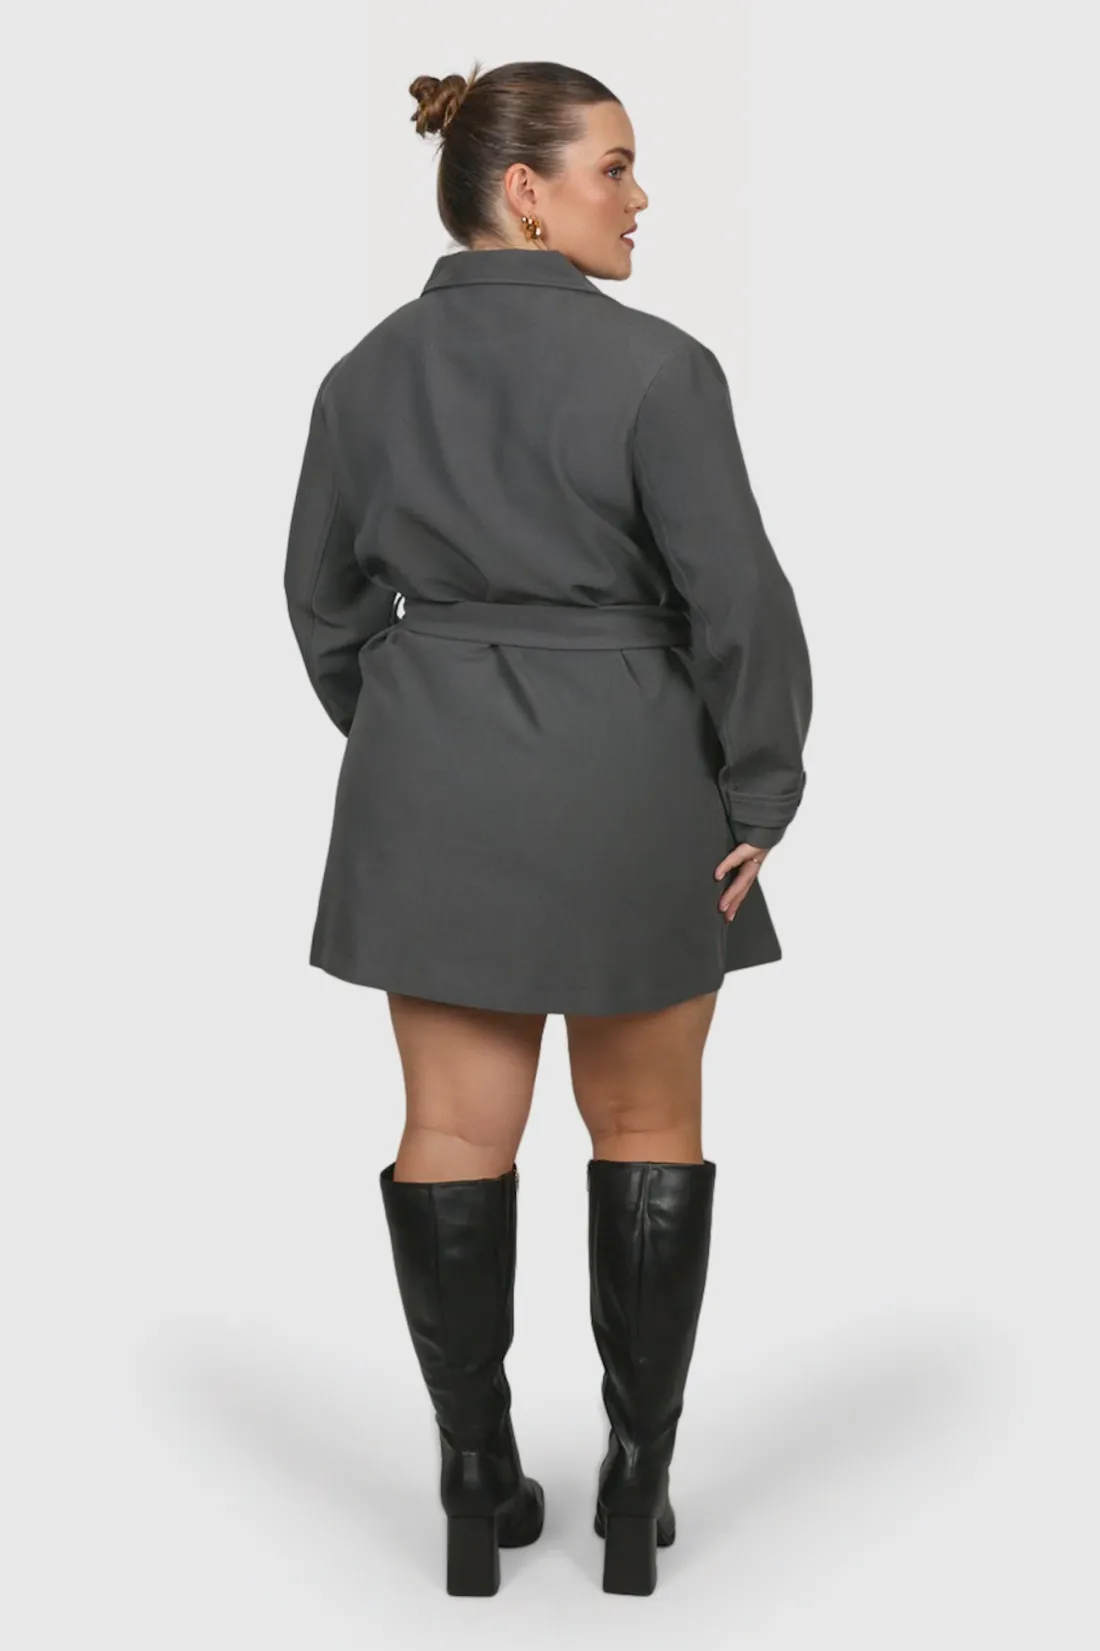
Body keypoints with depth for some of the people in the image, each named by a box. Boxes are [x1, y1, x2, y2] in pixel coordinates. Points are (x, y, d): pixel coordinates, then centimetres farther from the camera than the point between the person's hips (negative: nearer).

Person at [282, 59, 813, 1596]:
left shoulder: (368, 373, 4)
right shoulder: (655, 367, -12)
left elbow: (325, 595, 11)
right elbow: (738, 602, -13)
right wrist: (758, 799, -3)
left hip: (432, 784, 4)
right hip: (629, 781, -4)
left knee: (456, 1135, 9)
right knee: (647, 1129, 12)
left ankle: (479, 1489, 17)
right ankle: (639, 1484, 19)